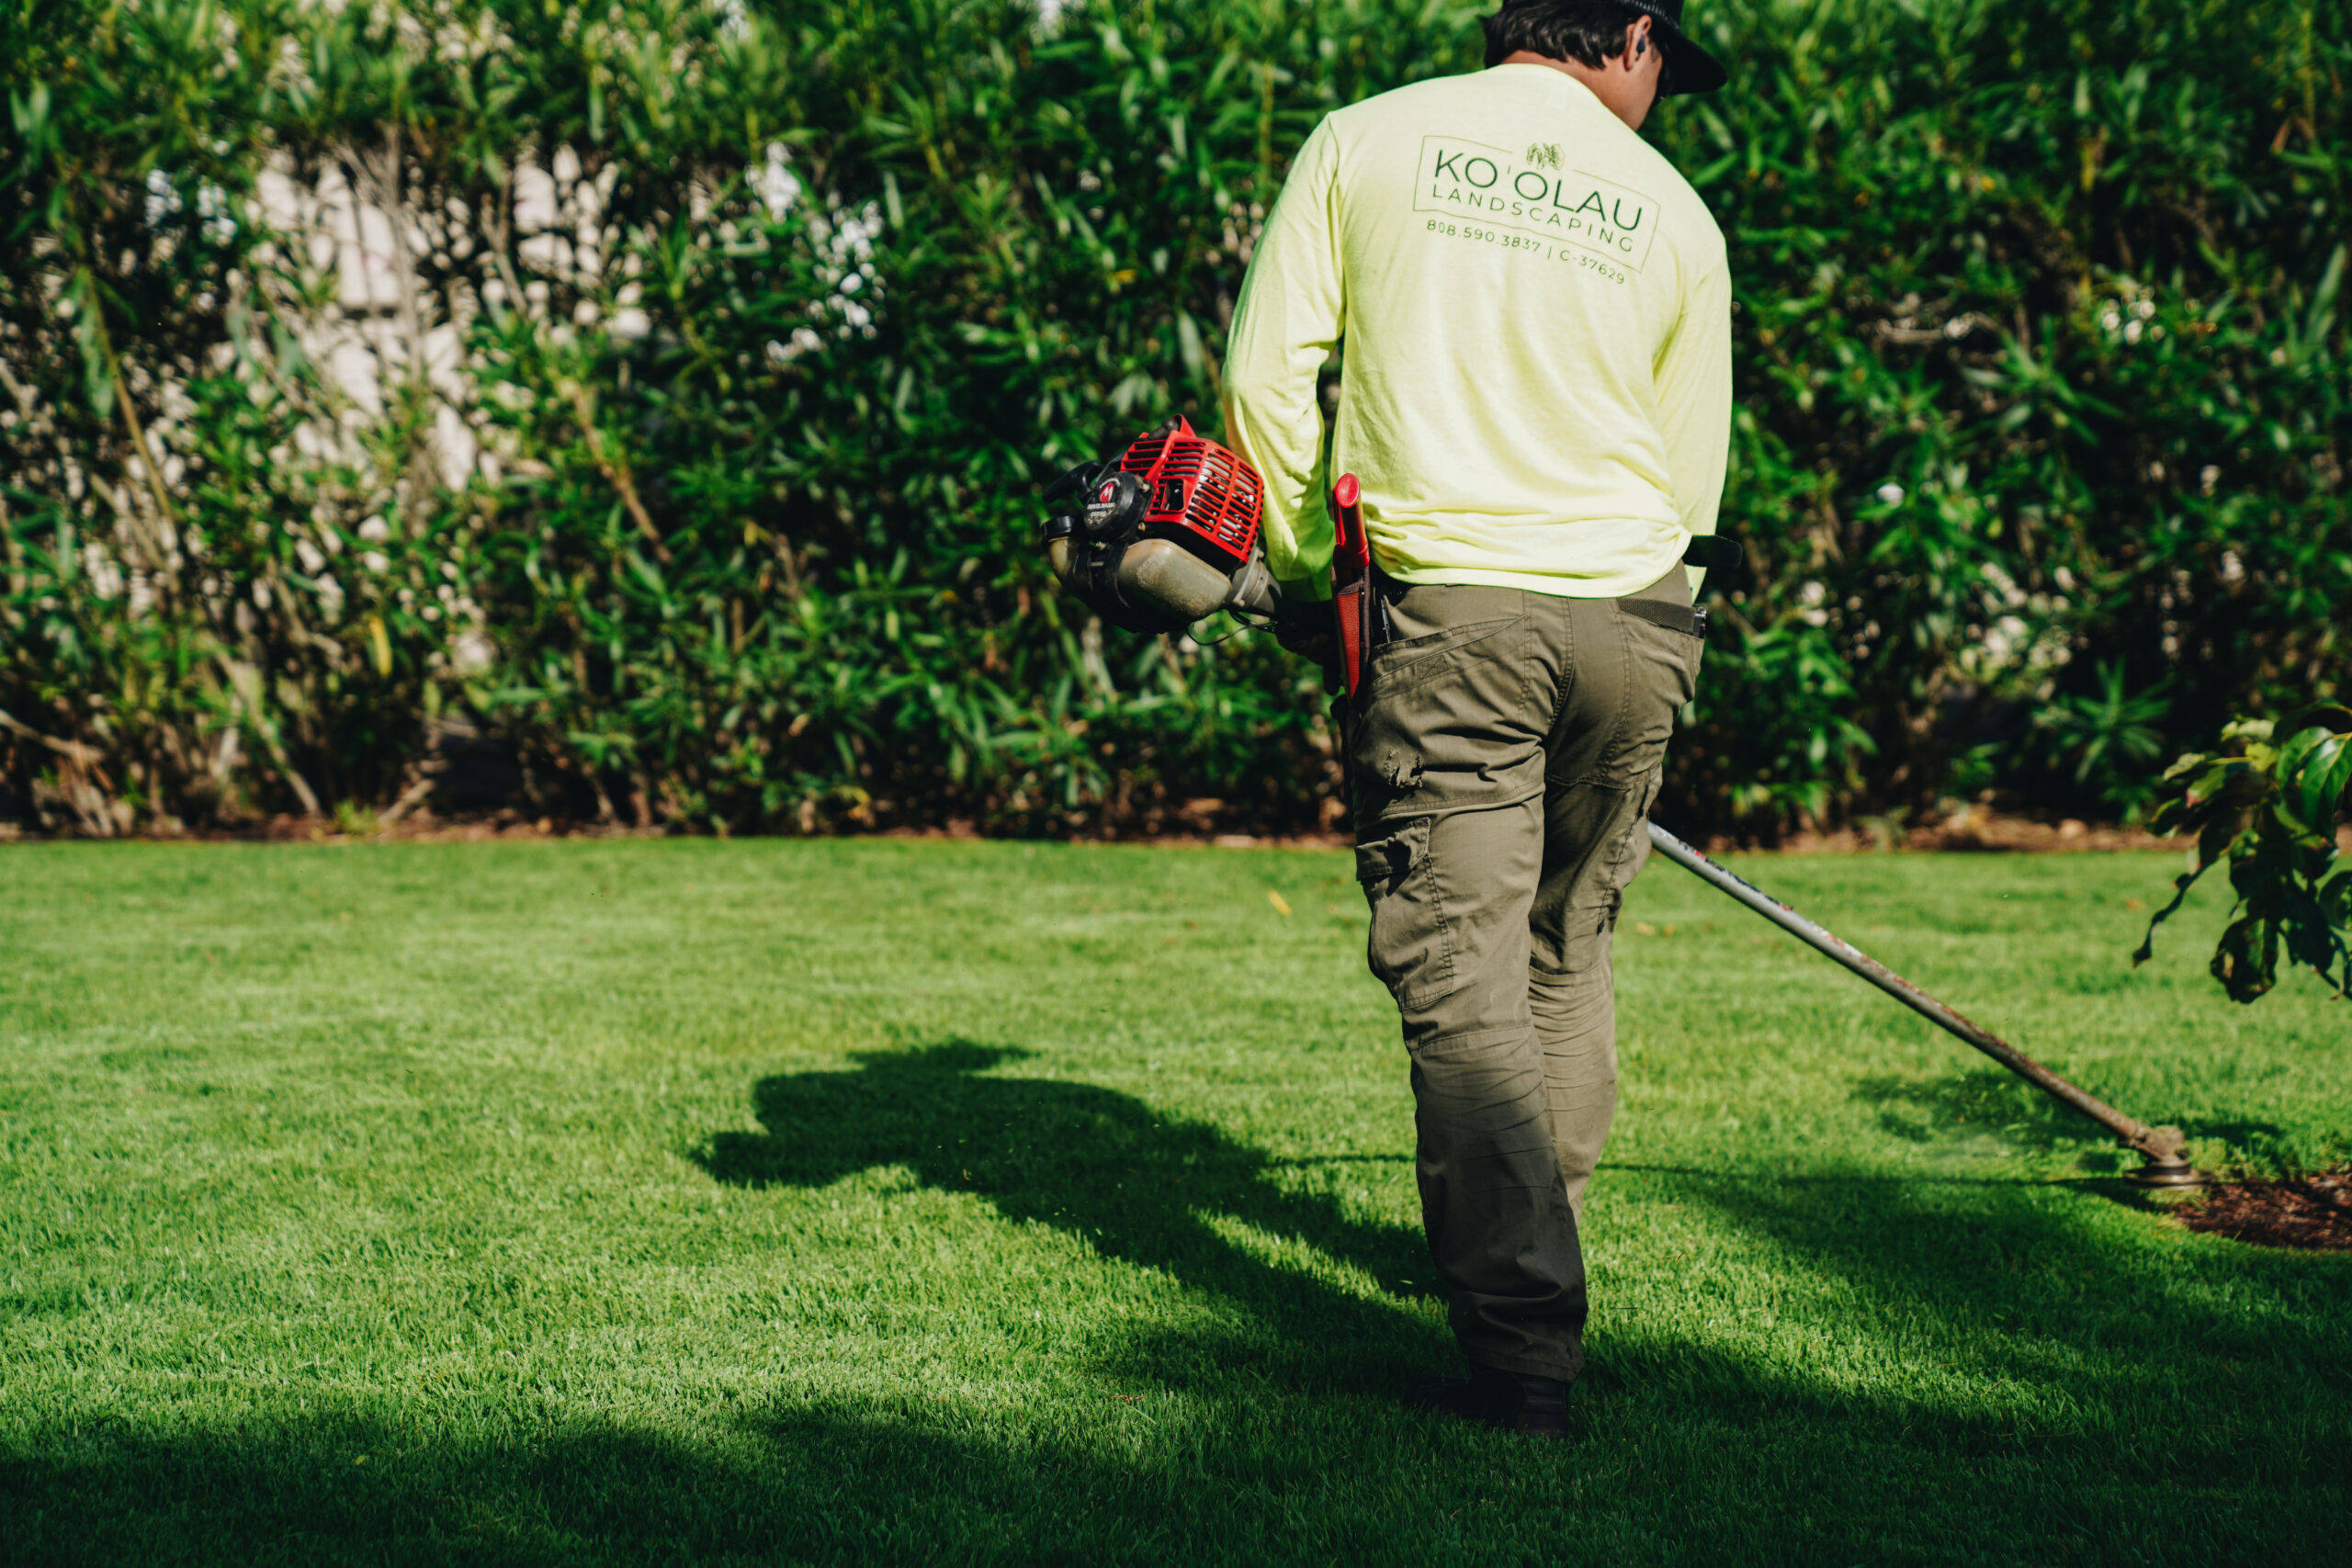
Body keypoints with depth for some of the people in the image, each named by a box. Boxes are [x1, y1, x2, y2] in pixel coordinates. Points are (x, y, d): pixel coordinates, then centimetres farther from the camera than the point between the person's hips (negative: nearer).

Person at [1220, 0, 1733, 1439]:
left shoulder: (1364, 142, 6)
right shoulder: (1676, 212, 11)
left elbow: (1267, 373, 2)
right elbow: (1691, 475, 14)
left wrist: (1305, 577, 13)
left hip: (1450, 610, -2)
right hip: (1635, 617, 3)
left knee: (1465, 979, -5)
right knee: (1571, 944, 20)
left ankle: (1524, 1347, -13)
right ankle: (1536, 1251, 35)